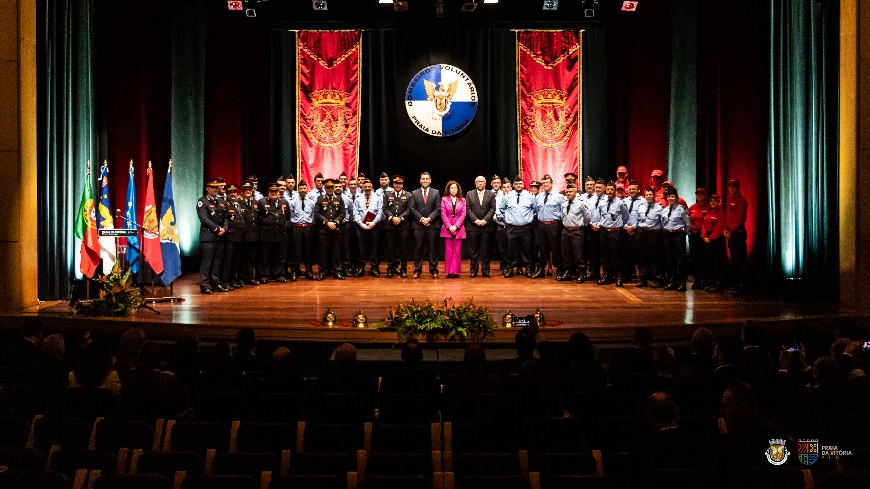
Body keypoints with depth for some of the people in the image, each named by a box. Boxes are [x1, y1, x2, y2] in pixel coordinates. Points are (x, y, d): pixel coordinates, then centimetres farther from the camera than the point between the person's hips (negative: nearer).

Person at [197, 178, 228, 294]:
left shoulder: (221, 202, 18)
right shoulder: (202, 202, -4)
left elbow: (225, 218, 16)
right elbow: (204, 219, -13)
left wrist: (224, 229, -4)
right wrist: (217, 228, -14)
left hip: (220, 236, 7)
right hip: (208, 235, -7)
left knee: (218, 261, 8)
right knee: (207, 261, -6)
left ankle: (216, 283, 14)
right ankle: (204, 285, -4)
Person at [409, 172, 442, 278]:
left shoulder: (436, 193, 7)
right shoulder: (414, 193, 8)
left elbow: (438, 209, 0)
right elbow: (412, 209, 2)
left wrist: (429, 218, -12)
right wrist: (421, 219, -10)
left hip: (432, 224, 0)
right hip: (418, 225, 0)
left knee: (432, 248, 2)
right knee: (418, 249, 1)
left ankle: (434, 270, 5)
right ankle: (417, 270, 5)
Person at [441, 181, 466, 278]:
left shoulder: (462, 200, 7)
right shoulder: (444, 200, 6)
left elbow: (463, 214, 0)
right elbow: (443, 214, 0)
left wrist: (456, 226, -11)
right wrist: (449, 226, -11)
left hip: (458, 228, 0)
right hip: (447, 228, 0)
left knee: (457, 251, 0)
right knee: (448, 250, -1)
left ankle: (456, 271, 0)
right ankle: (449, 272, 0)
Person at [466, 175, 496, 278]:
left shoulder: (491, 194, 8)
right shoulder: (469, 194, 8)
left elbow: (492, 209, 0)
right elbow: (467, 209, 1)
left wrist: (485, 220, -12)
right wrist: (475, 220, -11)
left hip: (486, 226, 0)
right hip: (473, 226, 0)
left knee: (485, 250, 3)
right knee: (473, 250, 2)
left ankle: (485, 270, 8)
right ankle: (474, 270, 7)